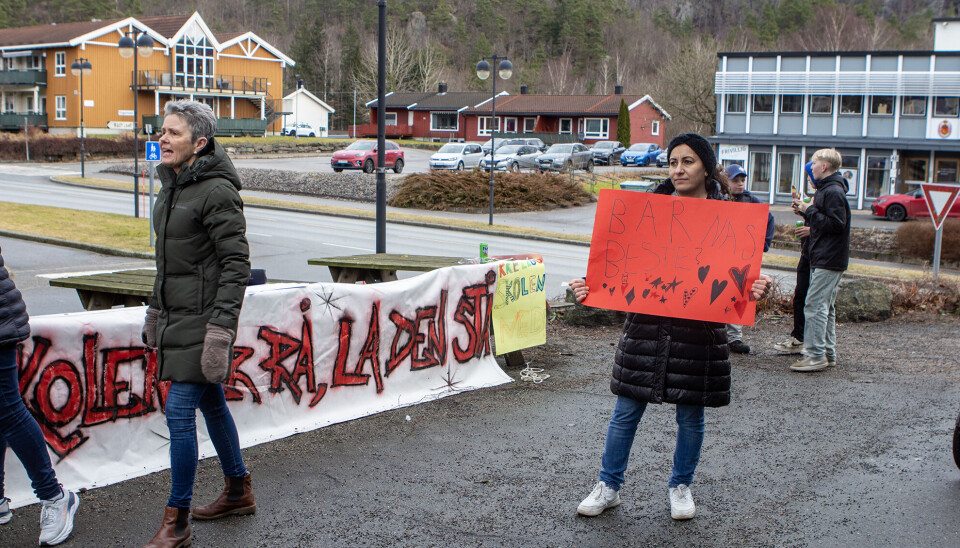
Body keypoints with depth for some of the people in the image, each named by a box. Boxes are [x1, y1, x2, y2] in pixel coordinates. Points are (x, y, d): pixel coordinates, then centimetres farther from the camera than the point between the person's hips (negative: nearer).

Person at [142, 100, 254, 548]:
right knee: (210, 403, 18)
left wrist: (221, 327, -22)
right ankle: (238, 491, 33)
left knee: (179, 412, -8)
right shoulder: (171, 186, 11)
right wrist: (156, 310, 22)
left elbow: (236, 264, -18)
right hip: (177, 316, 9)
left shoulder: (217, 192, -17)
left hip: (203, 319, -9)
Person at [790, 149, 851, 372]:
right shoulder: (826, 189, 17)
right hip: (826, 259, 11)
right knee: (825, 307, 14)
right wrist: (805, 209, 7)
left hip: (828, 260, -11)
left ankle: (816, 355, -10)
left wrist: (810, 211, -17)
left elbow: (836, 224, -23)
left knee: (814, 305, -11)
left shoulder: (834, 192, -16)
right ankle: (828, 353, 19)